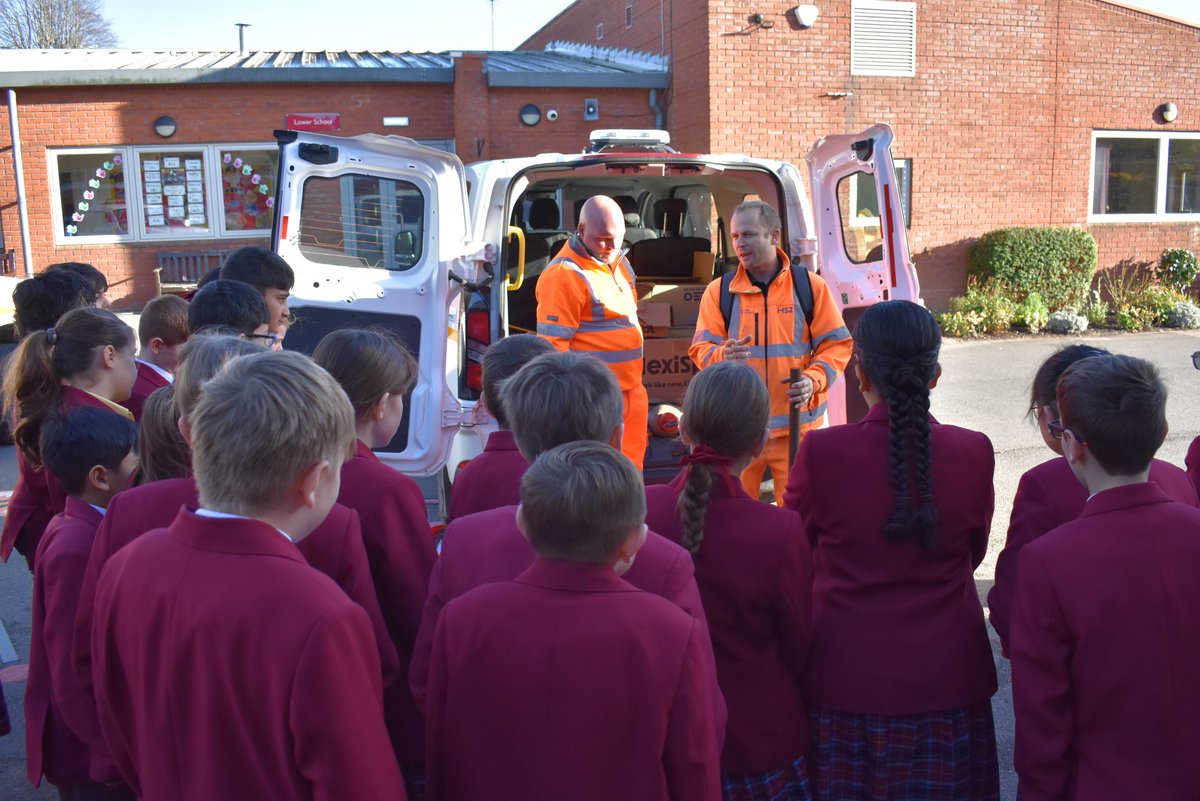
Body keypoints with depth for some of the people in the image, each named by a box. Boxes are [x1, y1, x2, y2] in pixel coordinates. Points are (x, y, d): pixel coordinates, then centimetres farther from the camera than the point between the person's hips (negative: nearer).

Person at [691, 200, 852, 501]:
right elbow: (700, 348, 3)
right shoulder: (719, 291, 5)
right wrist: (723, 356, -20)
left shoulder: (811, 285, 2)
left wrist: (814, 380, -14)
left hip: (797, 424, 0)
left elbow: (837, 344, 4)